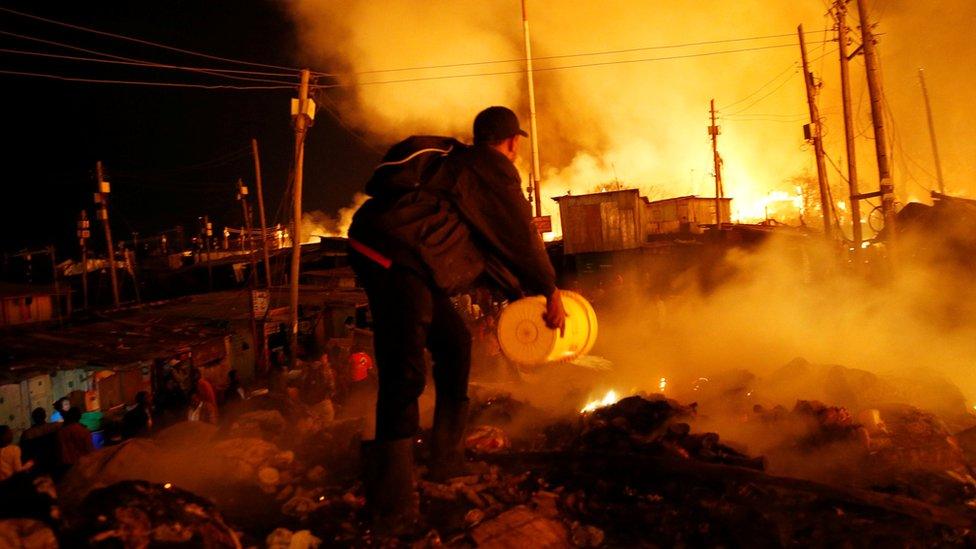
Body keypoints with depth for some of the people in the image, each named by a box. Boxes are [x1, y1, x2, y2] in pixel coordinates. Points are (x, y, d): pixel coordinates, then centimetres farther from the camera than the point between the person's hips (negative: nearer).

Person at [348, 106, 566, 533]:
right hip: (392, 255, -10)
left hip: (408, 261, 10)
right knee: (405, 373, -15)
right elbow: (521, 237, 1)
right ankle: (392, 511, -14)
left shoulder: (460, 164, 27)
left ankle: (447, 461, 27)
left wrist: (527, 294, 34)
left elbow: (489, 245, 31)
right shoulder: (494, 169, -1)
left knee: (454, 345, 17)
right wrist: (551, 293, 13)